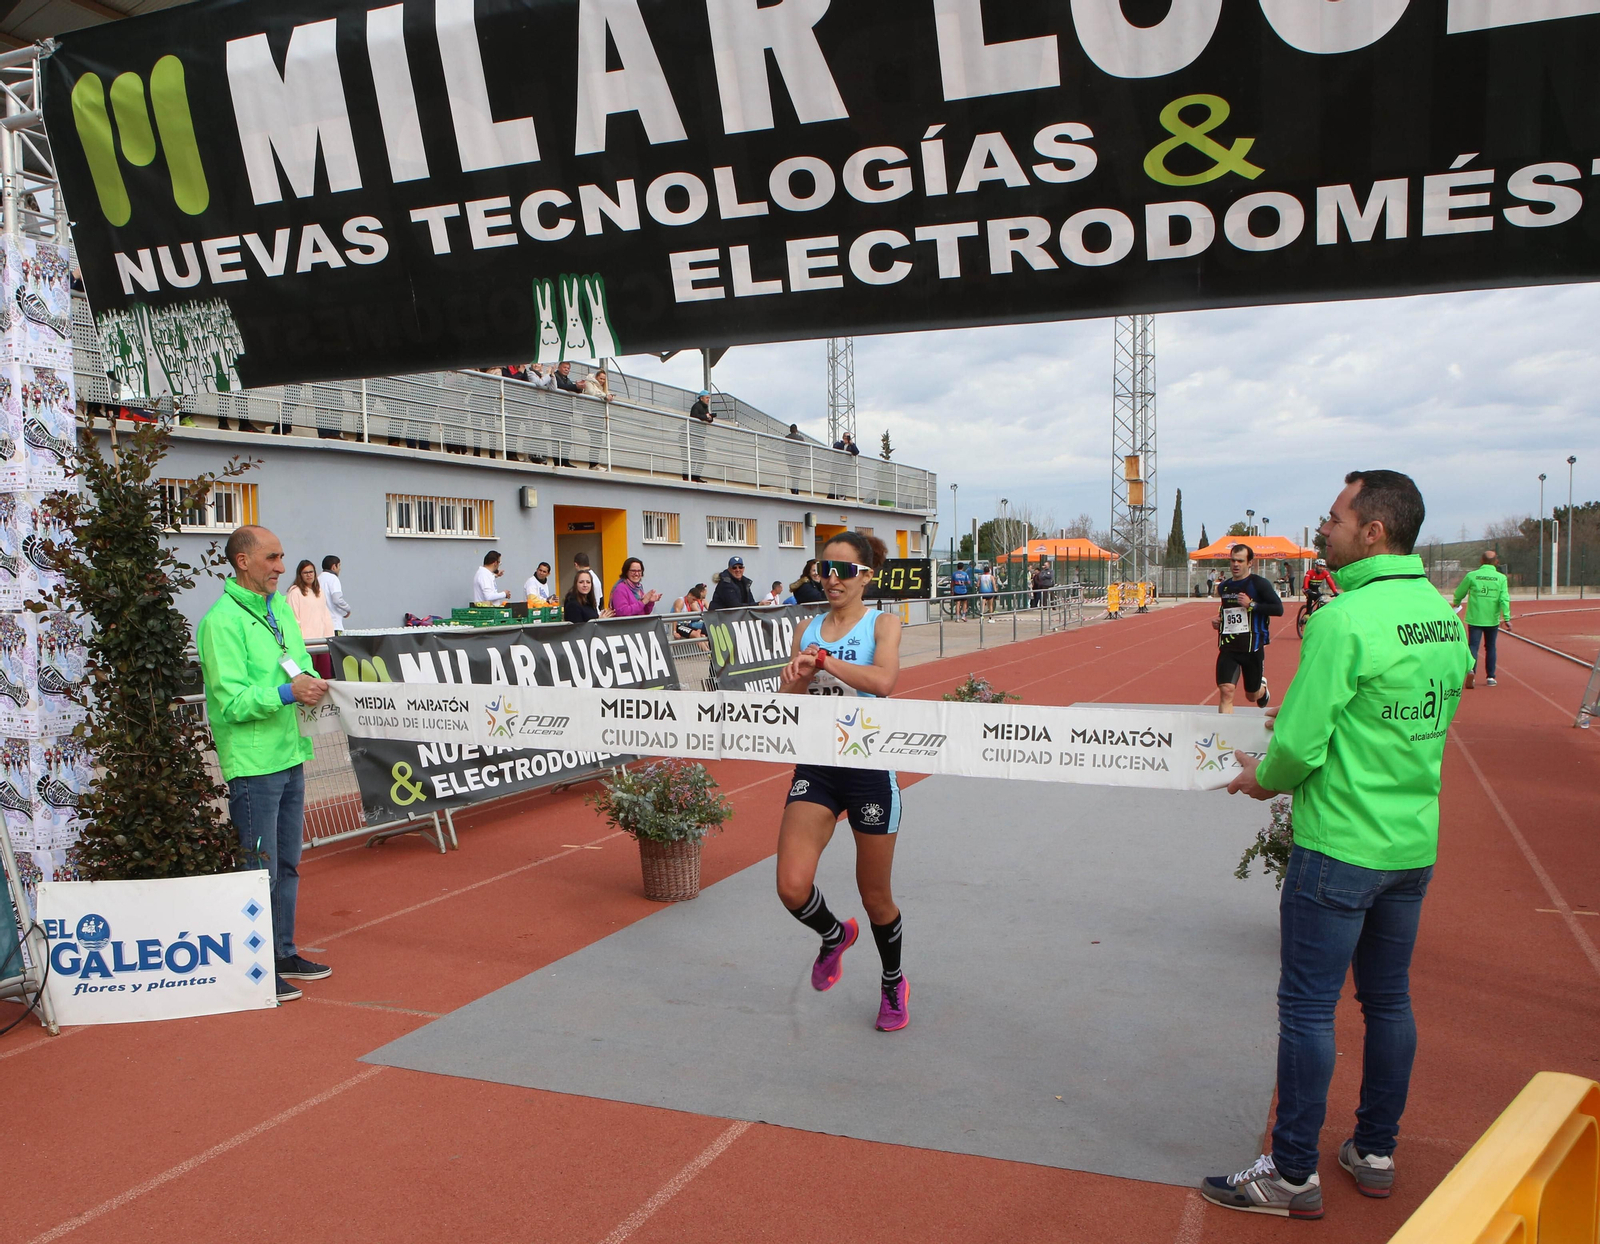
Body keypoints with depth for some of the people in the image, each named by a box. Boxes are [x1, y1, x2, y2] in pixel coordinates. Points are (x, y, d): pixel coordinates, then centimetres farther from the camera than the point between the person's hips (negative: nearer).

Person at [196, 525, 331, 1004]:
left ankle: (283, 953, 29)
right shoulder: (222, 621, -13)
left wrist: (311, 681, -6)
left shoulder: (282, 609, 11)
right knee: (260, 870, -1)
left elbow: (301, 662, 16)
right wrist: (286, 693, -27)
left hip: (289, 755, 8)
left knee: (287, 863, 17)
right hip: (252, 763, -8)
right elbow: (231, 701, -17)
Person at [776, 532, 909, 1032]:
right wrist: (801, 673, -14)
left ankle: (893, 984, 38)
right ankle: (834, 935, 24)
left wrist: (822, 659, -24)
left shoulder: (882, 623, -3)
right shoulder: (808, 629, 9)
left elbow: (883, 680, -23)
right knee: (792, 888, -12)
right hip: (815, 767, 3)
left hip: (869, 769, -3)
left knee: (876, 897, 9)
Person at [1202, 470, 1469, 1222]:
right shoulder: (1445, 615, 5)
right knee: (1388, 999, 18)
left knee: (1308, 1007, 2)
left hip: (1339, 845, -8)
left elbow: (1299, 744, -20)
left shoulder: (1344, 620, -21)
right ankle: (1375, 1153, 31)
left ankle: (1293, 1174, 12)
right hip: (1415, 843, 8)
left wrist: (1265, 778, -1)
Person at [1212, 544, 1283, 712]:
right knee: (1226, 691, -16)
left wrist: (1251, 605, -21)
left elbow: (1278, 609, -14)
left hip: (1252, 647, -3)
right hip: (1228, 647, 3)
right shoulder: (1223, 587, 10)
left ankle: (1262, 687, 52)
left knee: (1252, 695, 15)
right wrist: (1218, 621, 7)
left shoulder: (1258, 584, -6)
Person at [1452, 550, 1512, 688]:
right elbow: (1504, 599, -10)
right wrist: (1506, 618, -10)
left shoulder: (1471, 575, -3)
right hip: (1492, 620, 1)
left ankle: (1471, 670, -27)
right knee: (1490, 647, 15)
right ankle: (1490, 677, 20)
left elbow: (1458, 594, 7)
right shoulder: (1501, 578, -2)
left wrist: (1456, 603, 28)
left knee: (1473, 645, -2)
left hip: (1474, 618, -1)